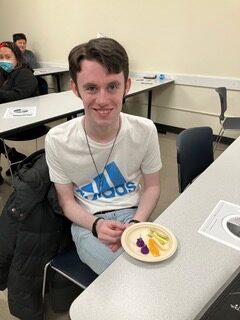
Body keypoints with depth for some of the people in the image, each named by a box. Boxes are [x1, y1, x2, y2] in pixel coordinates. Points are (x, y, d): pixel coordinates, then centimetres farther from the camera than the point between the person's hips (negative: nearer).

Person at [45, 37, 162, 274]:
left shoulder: (145, 130, -12)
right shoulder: (57, 140, -15)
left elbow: (152, 185, 2)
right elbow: (67, 200, -3)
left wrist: (136, 223, -15)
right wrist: (96, 224, -21)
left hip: (132, 214, 2)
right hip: (87, 222, -1)